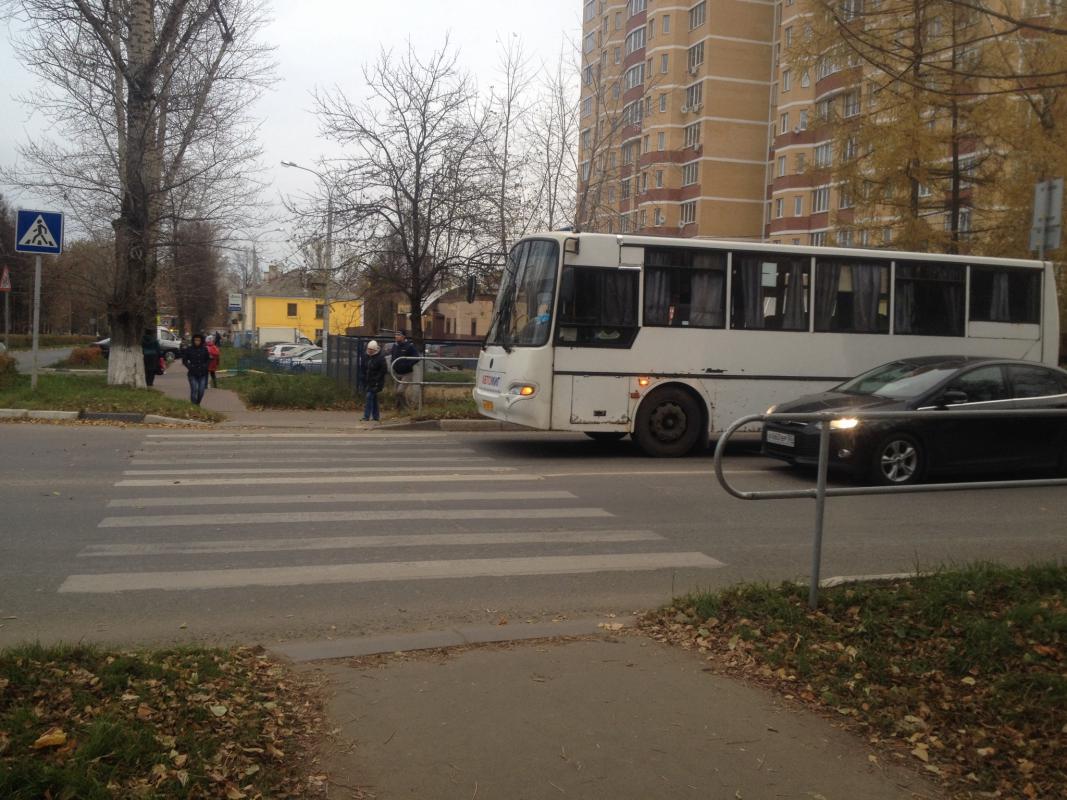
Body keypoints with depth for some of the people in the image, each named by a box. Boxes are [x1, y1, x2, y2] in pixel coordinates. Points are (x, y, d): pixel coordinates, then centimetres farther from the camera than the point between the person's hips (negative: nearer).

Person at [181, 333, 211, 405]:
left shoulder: (204, 349, 3)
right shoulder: (189, 349, -3)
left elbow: (208, 359, 15)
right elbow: (184, 360, 5)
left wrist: (205, 366, -2)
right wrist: (190, 367, -8)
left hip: (202, 374, 2)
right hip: (193, 374, -2)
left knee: (201, 390, 2)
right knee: (194, 390, -12)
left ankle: (198, 404, 22)